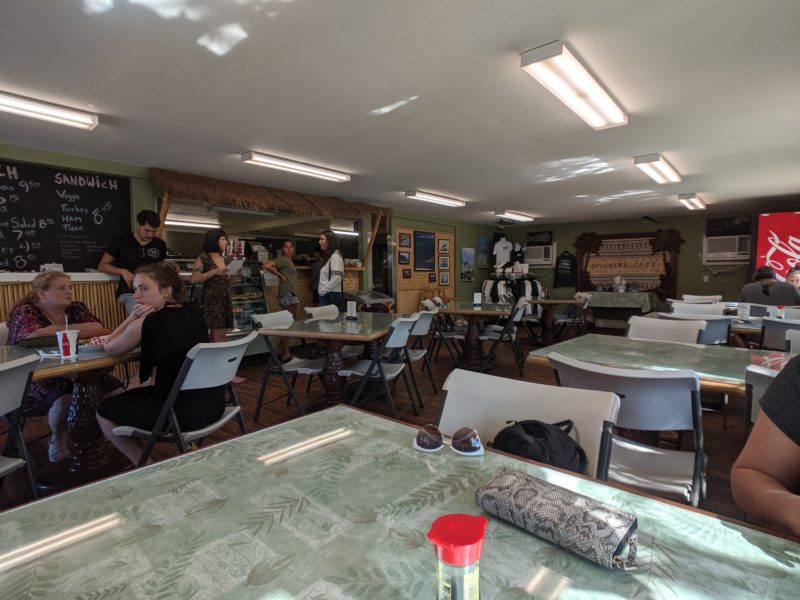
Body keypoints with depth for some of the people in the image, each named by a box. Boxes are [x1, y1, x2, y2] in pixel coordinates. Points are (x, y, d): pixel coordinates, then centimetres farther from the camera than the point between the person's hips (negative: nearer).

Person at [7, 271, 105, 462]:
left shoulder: (75, 309, 8)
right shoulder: (25, 312, -4)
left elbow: (98, 328, -11)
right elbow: (36, 335, -27)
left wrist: (55, 331, -15)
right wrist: (70, 330, -12)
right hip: (33, 381, -5)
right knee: (66, 399, -31)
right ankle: (58, 441, 1)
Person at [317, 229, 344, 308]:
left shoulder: (335, 256, -11)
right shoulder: (328, 256, 19)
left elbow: (336, 278, -20)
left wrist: (322, 291, -13)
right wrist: (321, 290, 9)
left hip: (332, 295, -9)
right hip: (326, 295, 9)